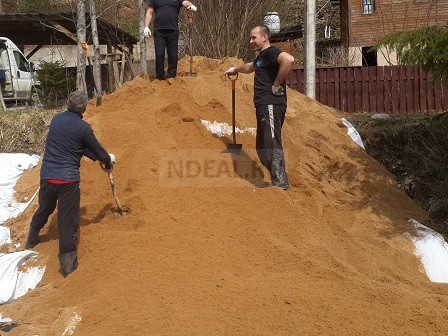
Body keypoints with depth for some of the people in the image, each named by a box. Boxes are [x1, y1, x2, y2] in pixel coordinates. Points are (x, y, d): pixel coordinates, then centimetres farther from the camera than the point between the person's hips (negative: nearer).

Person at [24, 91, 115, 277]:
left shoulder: (56, 119, 8)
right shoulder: (82, 127, -11)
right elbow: (99, 152, -1)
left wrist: (98, 157, 22)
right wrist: (108, 160, 22)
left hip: (47, 176, 6)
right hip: (68, 179, -6)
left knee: (44, 209, 27)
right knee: (68, 219, 2)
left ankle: (32, 239, 47)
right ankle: (67, 263, 5)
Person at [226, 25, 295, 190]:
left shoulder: (271, 52, -8)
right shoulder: (261, 56, 23)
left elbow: (289, 60, -30)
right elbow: (250, 67, 47)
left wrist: (277, 85, -23)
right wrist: (235, 69, 63)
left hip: (271, 105, -11)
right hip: (263, 106, 11)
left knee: (272, 144, -14)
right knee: (262, 147, 11)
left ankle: (280, 183, -12)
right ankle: (278, 181, 16)